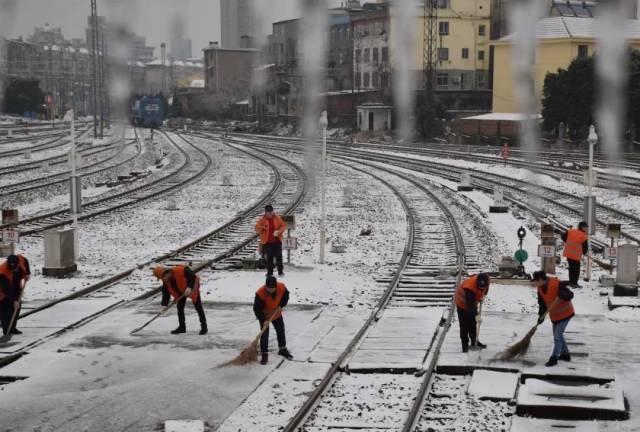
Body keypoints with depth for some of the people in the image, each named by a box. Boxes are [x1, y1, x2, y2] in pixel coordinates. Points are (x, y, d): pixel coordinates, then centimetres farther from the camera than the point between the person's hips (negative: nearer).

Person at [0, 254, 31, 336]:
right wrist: (13, 300, -35)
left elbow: (26, 262, 3)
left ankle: (12, 328, 18)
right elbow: (7, 289, -35)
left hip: (16, 288, 7)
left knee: (17, 307, 8)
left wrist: (27, 273, -7)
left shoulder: (20, 259, -25)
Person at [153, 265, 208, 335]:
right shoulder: (166, 281, -14)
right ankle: (182, 327, 16)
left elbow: (193, 277, -34)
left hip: (193, 288, -6)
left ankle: (204, 327, 3)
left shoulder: (182, 270, -37)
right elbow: (166, 293, -7)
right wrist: (164, 305, -12)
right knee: (180, 307, 5)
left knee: (198, 307, -3)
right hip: (181, 291, 6)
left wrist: (189, 287, -46)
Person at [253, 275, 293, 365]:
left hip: (276, 314, 4)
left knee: (281, 331, 16)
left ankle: (282, 349, 36)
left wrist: (281, 305, -18)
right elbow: (257, 308, -28)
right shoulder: (260, 293, -35)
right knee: (264, 335, -8)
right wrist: (263, 320, -34)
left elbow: (286, 296, -3)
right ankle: (264, 354, 4)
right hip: (264, 316, -4)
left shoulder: (282, 287, -25)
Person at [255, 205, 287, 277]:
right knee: (269, 258, 3)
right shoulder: (262, 220, 0)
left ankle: (280, 271, 9)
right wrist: (262, 227, -25)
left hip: (277, 241, 1)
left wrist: (279, 231, -13)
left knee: (279, 257, 2)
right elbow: (257, 228, -4)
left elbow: (283, 226, 5)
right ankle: (269, 272, 10)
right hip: (267, 242, -1)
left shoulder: (277, 218, 3)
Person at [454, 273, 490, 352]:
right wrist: (476, 314, -46)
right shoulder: (469, 287, -43)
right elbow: (470, 304, -42)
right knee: (464, 325, -8)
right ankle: (465, 346, -2)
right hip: (462, 302, -7)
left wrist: (482, 295, 7)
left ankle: (474, 342, 32)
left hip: (473, 302, 7)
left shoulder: (485, 282, -22)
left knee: (473, 323, 18)